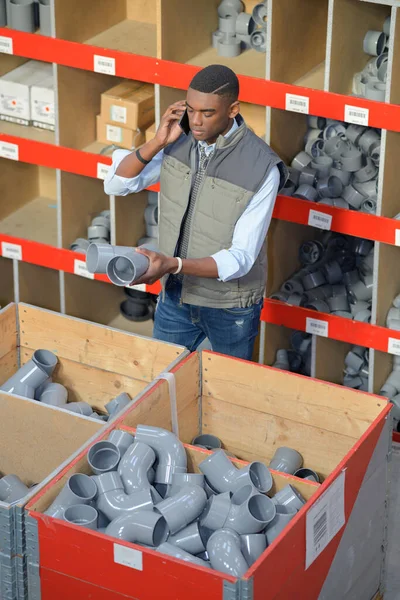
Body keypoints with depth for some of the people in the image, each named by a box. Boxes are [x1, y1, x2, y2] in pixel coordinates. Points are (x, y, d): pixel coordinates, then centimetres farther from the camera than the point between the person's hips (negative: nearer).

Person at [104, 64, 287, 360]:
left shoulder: (261, 168, -26)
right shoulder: (179, 141, -10)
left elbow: (241, 258, -26)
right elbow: (116, 184, -6)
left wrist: (173, 265, -40)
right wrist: (158, 143, -22)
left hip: (230, 307, -4)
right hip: (175, 295, 4)